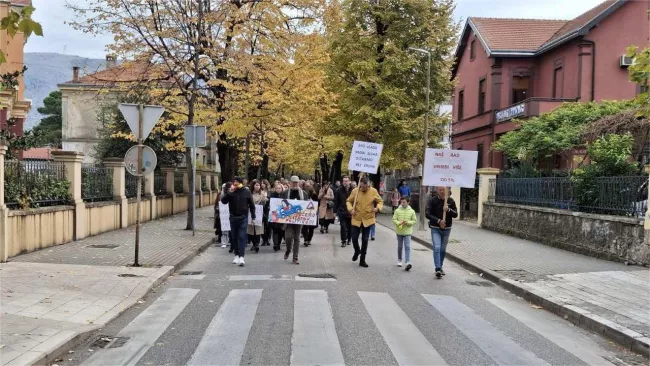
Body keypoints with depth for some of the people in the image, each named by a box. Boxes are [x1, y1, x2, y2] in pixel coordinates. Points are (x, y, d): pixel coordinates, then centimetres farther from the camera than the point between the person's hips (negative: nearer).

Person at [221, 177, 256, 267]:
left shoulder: (246, 192, 0)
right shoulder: (231, 191, 3)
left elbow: (252, 205, 5)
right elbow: (223, 201, -6)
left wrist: (253, 217, 3)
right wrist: (229, 192, -19)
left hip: (243, 218, -3)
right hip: (233, 217, 3)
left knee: (242, 237, -8)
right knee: (234, 237, 10)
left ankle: (241, 257, -12)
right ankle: (236, 255, 22)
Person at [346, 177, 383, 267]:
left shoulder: (373, 191, -7)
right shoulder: (355, 191, -6)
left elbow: (380, 201, 4)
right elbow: (348, 201, 6)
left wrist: (378, 208, -17)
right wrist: (350, 209, -13)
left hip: (368, 220, -1)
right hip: (356, 219, 1)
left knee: (365, 240, 4)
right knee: (354, 238, 3)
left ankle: (362, 260, 17)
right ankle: (357, 251, 37)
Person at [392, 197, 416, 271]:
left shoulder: (411, 211, -2)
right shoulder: (397, 210, -2)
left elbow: (414, 220, 1)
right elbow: (394, 219, -2)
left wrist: (408, 222, -16)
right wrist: (399, 223, -20)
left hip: (407, 232, -1)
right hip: (399, 231, 2)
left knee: (407, 247, -10)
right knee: (400, 246, 14)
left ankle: (408, 262, -17)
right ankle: (399, 260, 31)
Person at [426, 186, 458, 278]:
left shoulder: (450, 200, -1)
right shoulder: (432, 200, -8)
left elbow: (455, 214, -1)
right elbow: (427, 214, -13)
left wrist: (448, 210, -20)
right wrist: (438, 221, -22)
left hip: (447, 228, 3)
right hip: (435, 228, -3)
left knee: (443, 249, 13)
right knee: (437, 248, -14)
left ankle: (440, 267, 27)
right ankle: (437, 269, -16)